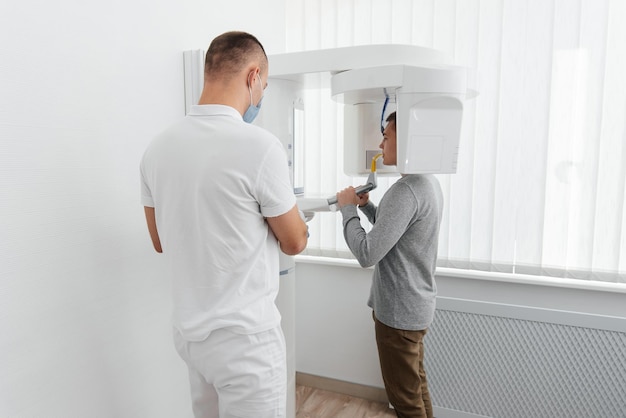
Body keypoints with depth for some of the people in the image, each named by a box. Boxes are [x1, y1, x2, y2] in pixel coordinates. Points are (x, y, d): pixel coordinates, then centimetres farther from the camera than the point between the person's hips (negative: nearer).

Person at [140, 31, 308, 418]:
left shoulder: (158, 147, -2)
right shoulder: (260, 146, -22)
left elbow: (161, 242, 9)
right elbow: (295, 243, -9)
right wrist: (294, 218, 12)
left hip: (190, 332, 7)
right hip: (245, 339, -6)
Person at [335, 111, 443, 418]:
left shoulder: (406, 190, -25)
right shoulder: (429, 183, 7)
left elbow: (367, 254, -28)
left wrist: (347, 208, -15)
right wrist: (366, 205, 5)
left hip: (399, 311, -10)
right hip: (416, 306, 10)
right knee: (417, 388, 23)